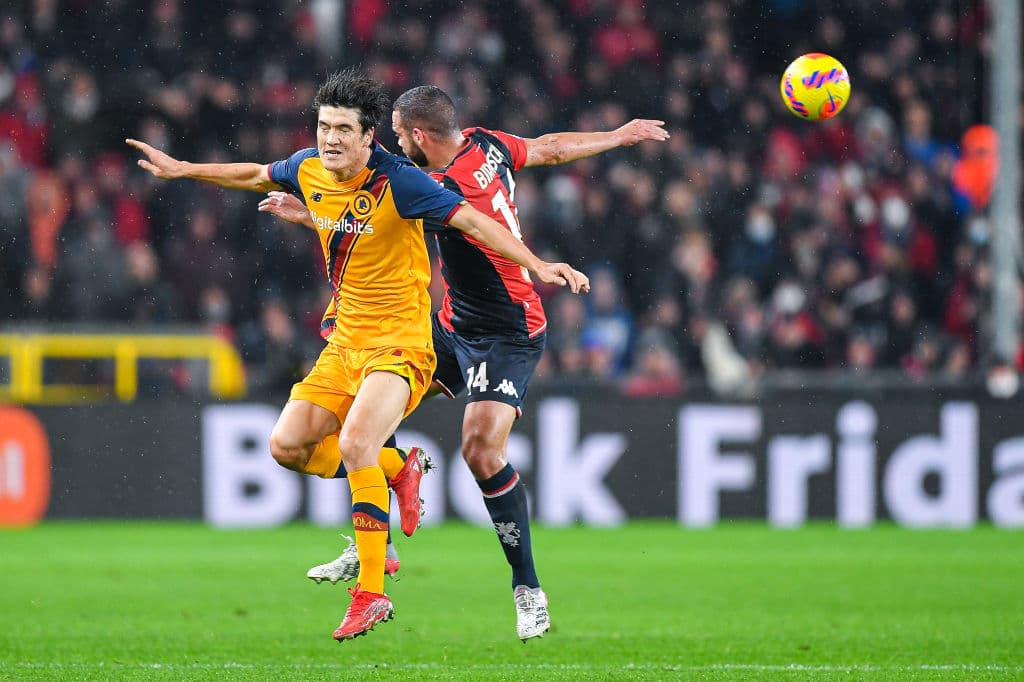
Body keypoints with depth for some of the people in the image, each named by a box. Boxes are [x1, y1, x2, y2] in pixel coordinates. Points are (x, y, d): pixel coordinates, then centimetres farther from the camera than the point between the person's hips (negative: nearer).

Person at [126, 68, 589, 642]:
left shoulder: (398, 182, -19)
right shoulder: (307, 170, 1)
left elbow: (474, 222, -22)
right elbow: (255, 176, 23)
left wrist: (537, 266, -33)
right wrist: (182, 169, 30)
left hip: (400, 343, -7)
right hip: (345, 344, 7)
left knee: (354, 445, -27)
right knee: (287, 446, -2)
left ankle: (372, 594, -19)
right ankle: (396, 468, 22)